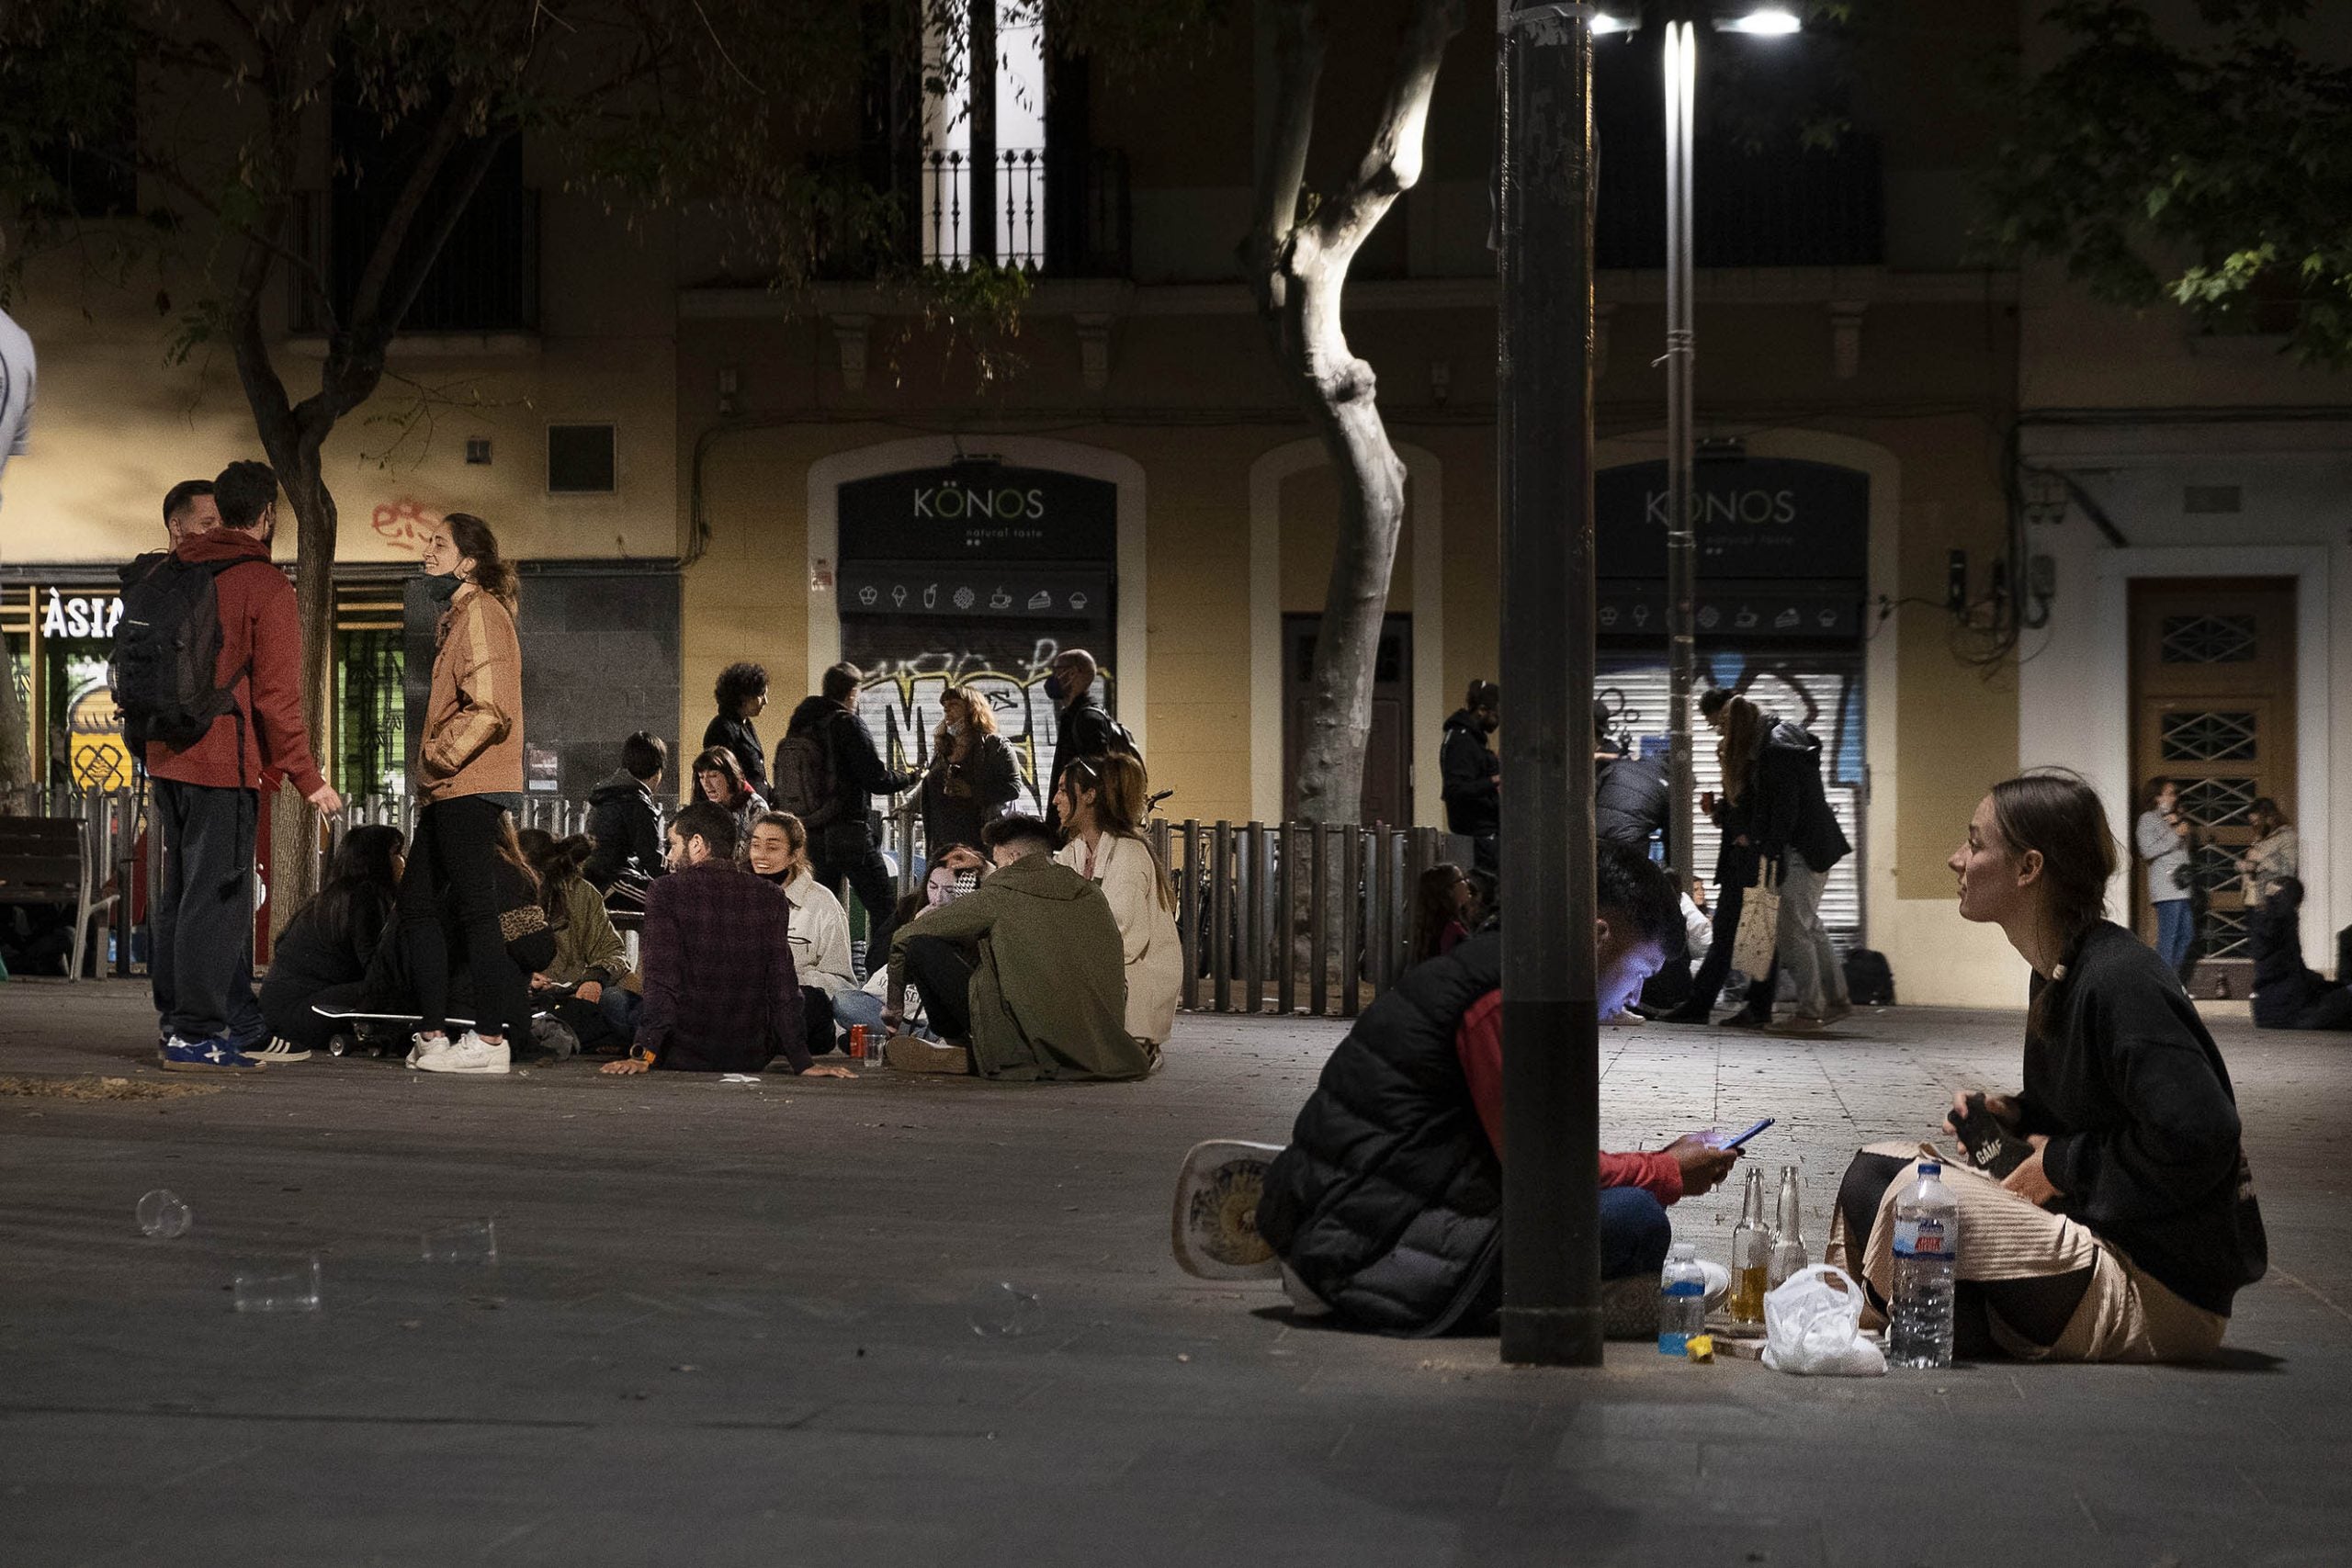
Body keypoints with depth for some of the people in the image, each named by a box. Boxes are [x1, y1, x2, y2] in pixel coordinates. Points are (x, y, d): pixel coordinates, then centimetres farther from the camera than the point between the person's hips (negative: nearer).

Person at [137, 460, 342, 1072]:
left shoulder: (168, 573, 10)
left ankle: (176, 1020, 22)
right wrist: (309, 778, -9)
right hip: (223, 765, -7)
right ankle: (195, 1034, -5)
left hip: (163, 756, 7)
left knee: (172, 896, 14)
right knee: (215, 898, -4)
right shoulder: (265, 586, -10)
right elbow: (277, 695, -14)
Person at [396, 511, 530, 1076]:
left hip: (470, 787, -11)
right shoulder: (457, 615, 21)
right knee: (416, 902, 10)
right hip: (449, 791, 11)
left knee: (473, 910, -8)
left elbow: (489, 709, -20)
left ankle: (490, 1039, -5)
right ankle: (434, 1034, 13)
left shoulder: (481, 611, -10)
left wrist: (442, 756, -13)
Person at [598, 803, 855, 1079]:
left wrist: (645, 1055, -17)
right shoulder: (770, 897, 4)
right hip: (750, 1061, 3)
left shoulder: (667, 891, -4)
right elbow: (783, 986, 2)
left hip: (684, 1057, -3)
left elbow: (661, 981, -13)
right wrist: (801, 1062, 2)